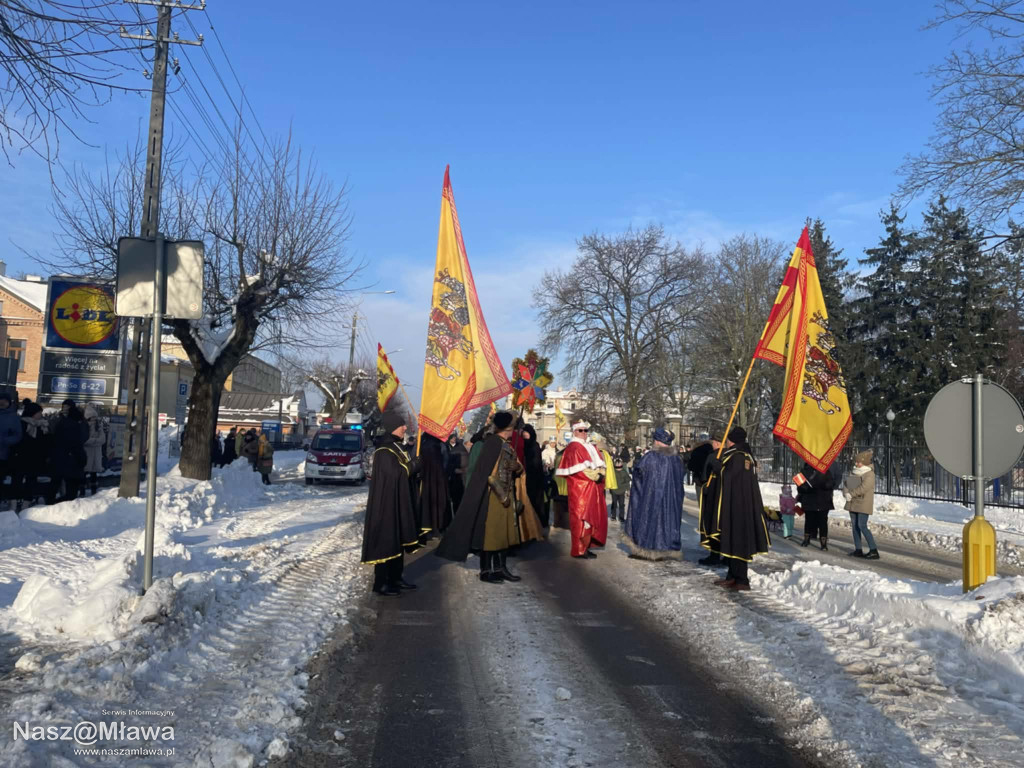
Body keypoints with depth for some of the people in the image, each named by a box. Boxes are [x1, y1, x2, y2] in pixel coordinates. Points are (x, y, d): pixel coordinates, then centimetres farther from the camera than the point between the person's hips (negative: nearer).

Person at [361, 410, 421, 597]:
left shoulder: (395, 447, 13)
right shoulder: (384, 450, -17)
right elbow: (396, 473, -23)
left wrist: (412, 465, 1)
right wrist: (415, 463, -10)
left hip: (398, 502, 10)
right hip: (386, 502, -10)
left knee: (398, 539, 13)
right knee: (385, 540, -5)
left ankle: (396, 578, 21)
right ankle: (381, 583, 2)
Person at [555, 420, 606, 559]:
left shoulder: (590, 447, 20)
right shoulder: (573, 448, -8)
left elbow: (600, 463, 14)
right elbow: (578, 469, -17)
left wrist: (600, 474, -6)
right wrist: (594, 476, -19)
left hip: (593, 488, 9)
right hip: (580, 488, -9)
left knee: (592, 516, 9)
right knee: (582, 518, -8)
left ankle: (586, 546, 14)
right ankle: (580, 550, -6)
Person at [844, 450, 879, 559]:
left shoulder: (869, 474, -11)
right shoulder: (853, 472, 12)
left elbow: (863, 488, -22)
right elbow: (846, 484, 6)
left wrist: (851, 494, -17)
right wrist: (846, 493, -13)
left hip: (863, 504, -8)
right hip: (853, 503, 8)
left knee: (862, 526, -14)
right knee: (855, 525, 10)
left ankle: (873, 550, -11)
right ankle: (858, 550, 17)